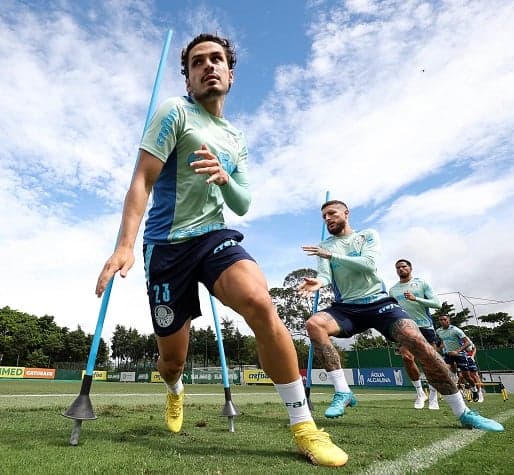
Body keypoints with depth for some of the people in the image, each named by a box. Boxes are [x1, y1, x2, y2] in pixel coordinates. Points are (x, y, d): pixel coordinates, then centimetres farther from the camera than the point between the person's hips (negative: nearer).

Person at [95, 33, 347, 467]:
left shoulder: (237, 141, 15)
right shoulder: (175, 111, 0)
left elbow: (243, 206, 12)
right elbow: (142, 180, -9)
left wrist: (224, 177, -11)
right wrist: (125, 245, -21)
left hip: (215, 236, 3)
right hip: (167, 243, -3)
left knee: (261, 305, -28)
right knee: (173, 357, 7)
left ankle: (304, 425, -14)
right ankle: (175, 392, 47)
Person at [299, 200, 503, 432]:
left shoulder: (368, 235, 7)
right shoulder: (324, 247, 11)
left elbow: (368, 264, -12)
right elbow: (325, 274, -6)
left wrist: (331, 255, -19)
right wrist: (318, 282, -30)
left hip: (378, 302, -1)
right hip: (346, 307, 2)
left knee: (416, 339, -23)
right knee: (314, 323, -28)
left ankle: (463, 412, -3)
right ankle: (342, 392, -20)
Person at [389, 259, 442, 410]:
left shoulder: (422, 283, 3)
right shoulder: (393, 290, 12)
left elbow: (437, 303, -6)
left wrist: (415, 299, -18)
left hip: (425, 326, -1)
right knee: (406, 357, -19)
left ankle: (433, 398, 16)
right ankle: (419, 392, 1)